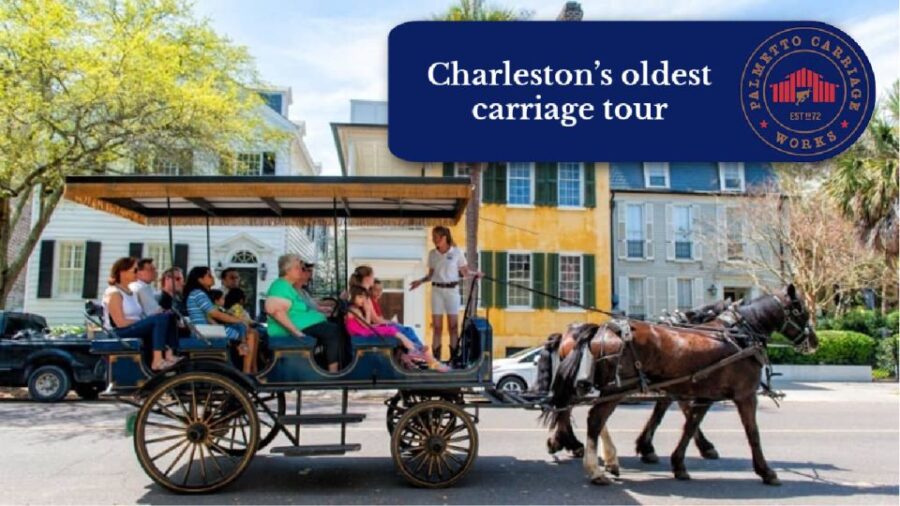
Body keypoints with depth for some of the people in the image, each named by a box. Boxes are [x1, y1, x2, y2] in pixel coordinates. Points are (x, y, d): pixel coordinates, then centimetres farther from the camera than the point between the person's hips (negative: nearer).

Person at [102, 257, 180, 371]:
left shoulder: (131, 293, 20)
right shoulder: (114, 293, -8)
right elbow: (120, 323, -16)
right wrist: (141, 321, -12)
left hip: (135, 328, 8)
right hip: (118, 334, -8)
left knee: (169, 316, -10)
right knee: (161, 318, -26)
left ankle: (169, 355, -23)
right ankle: (157, 361, -33)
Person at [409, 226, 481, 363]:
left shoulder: (456, 252, -4)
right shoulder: (432, 254, 5)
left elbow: (464, 272, -1)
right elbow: (430, 275, 12)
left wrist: (475, 273, -19)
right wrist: (421, 281, -3)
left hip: (452, 290, -2)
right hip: (437, 290, 2)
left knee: (453, 326, 2)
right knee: (437, 327, 2)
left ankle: (454, 357, 9)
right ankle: (436, 358, 6)